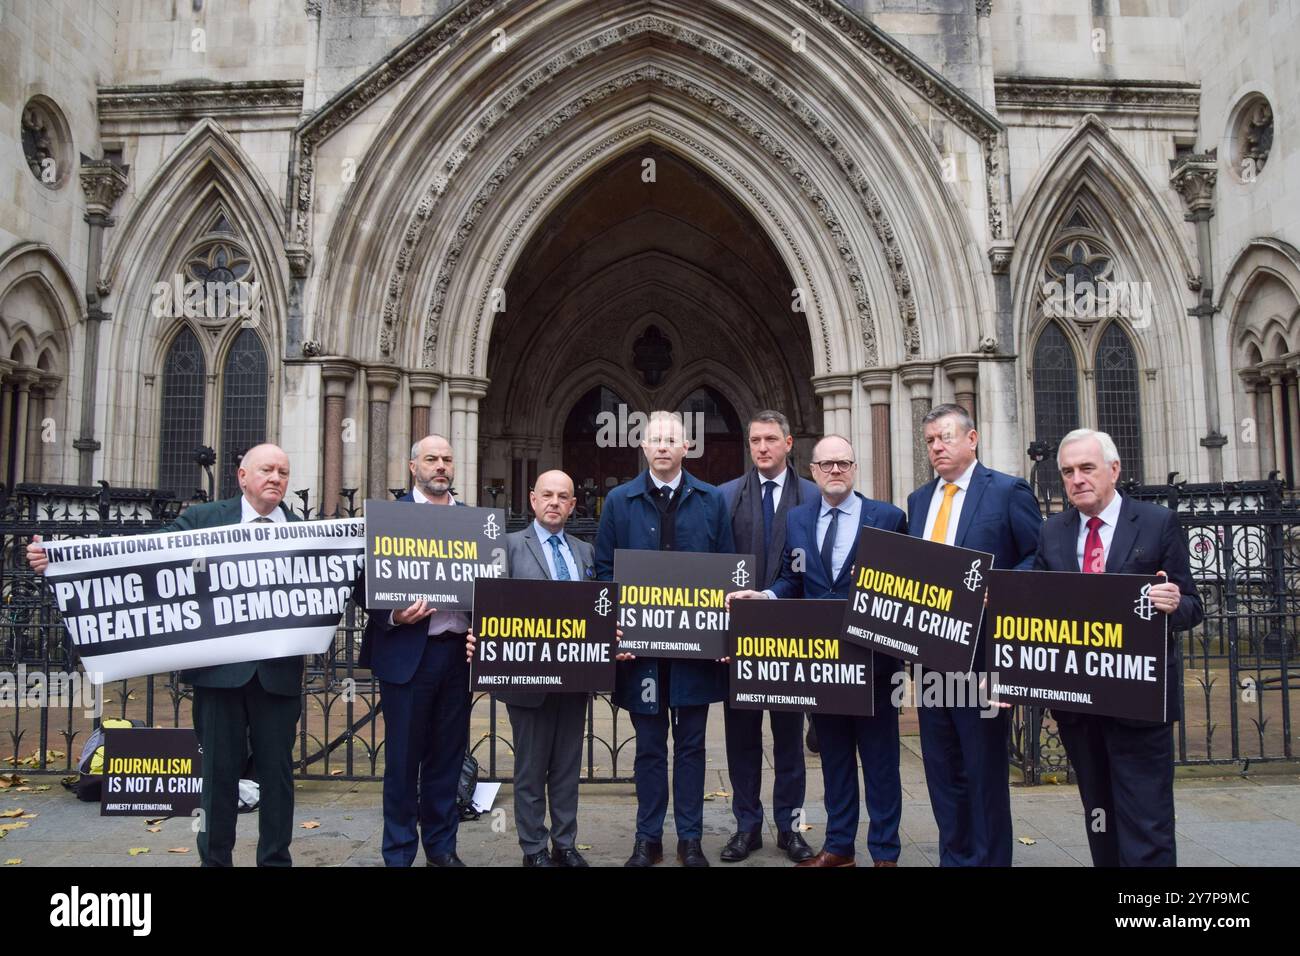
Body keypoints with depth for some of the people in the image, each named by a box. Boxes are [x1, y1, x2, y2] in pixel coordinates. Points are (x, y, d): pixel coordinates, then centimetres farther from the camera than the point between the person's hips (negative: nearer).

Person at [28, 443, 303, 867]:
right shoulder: (201, 518, 4)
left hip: (278, 670, 1)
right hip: (219, 668, 0)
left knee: (276, 770, 8)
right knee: (219, 769, 9)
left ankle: (276, 860, 22)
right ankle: (214, 859, 23)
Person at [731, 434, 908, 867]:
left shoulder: (888, 517, -2)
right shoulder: (796, 519, 8)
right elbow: (792, 581, 9)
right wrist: (764, 595, -11)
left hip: (871, 655, -3)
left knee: (879, 757, 7)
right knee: (833, 754, 15)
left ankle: (885, 851, 19)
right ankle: (839, 845, 28)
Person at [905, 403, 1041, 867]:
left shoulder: (1008, 491, -5)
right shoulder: (918, 500, 14)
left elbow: (1041, 559, -8)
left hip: (981, 651, -6)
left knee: (985, 767, 5)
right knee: (941, 766, 15)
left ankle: (990, 858, 19)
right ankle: (954, 855, 28)